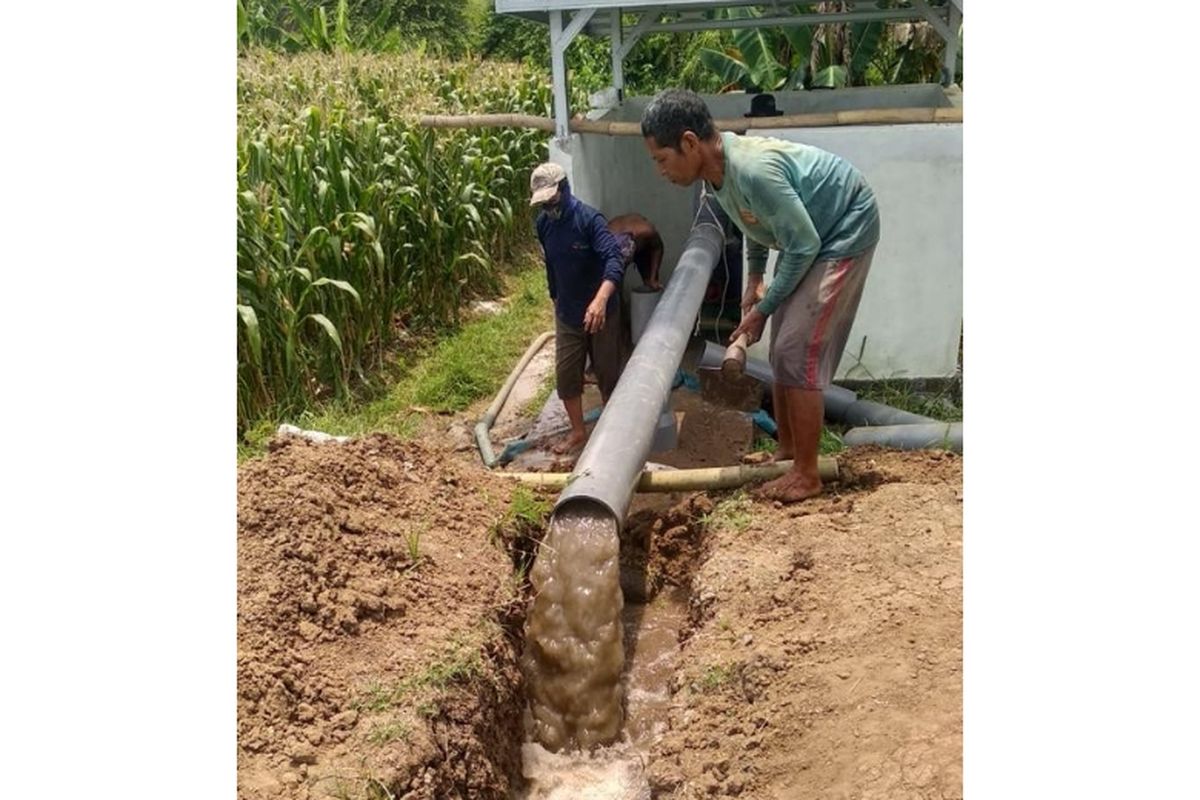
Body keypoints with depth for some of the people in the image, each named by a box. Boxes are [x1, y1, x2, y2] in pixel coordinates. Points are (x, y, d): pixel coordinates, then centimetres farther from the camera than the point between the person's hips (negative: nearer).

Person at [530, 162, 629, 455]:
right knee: (565, 373, 9)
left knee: (608, 373, 9)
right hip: (566, 313, 5)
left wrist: (600, 299, -50)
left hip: (601, 311, -5)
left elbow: (614, 259, -35)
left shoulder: (589, 218, -22)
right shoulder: (543, 223, -1)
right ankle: (578, 431, 27)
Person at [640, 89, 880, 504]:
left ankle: (807, 474, -1)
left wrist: (763, 309, -17)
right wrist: (754, 279, 12)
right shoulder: (717, 169, -5)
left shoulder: (753, 169, -33)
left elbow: (804, 244, -27)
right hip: (805, 239, 9)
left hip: (845, 231, -9)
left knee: (798, 354, -12)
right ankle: (787, 451, 24)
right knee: (783, 352, 11)